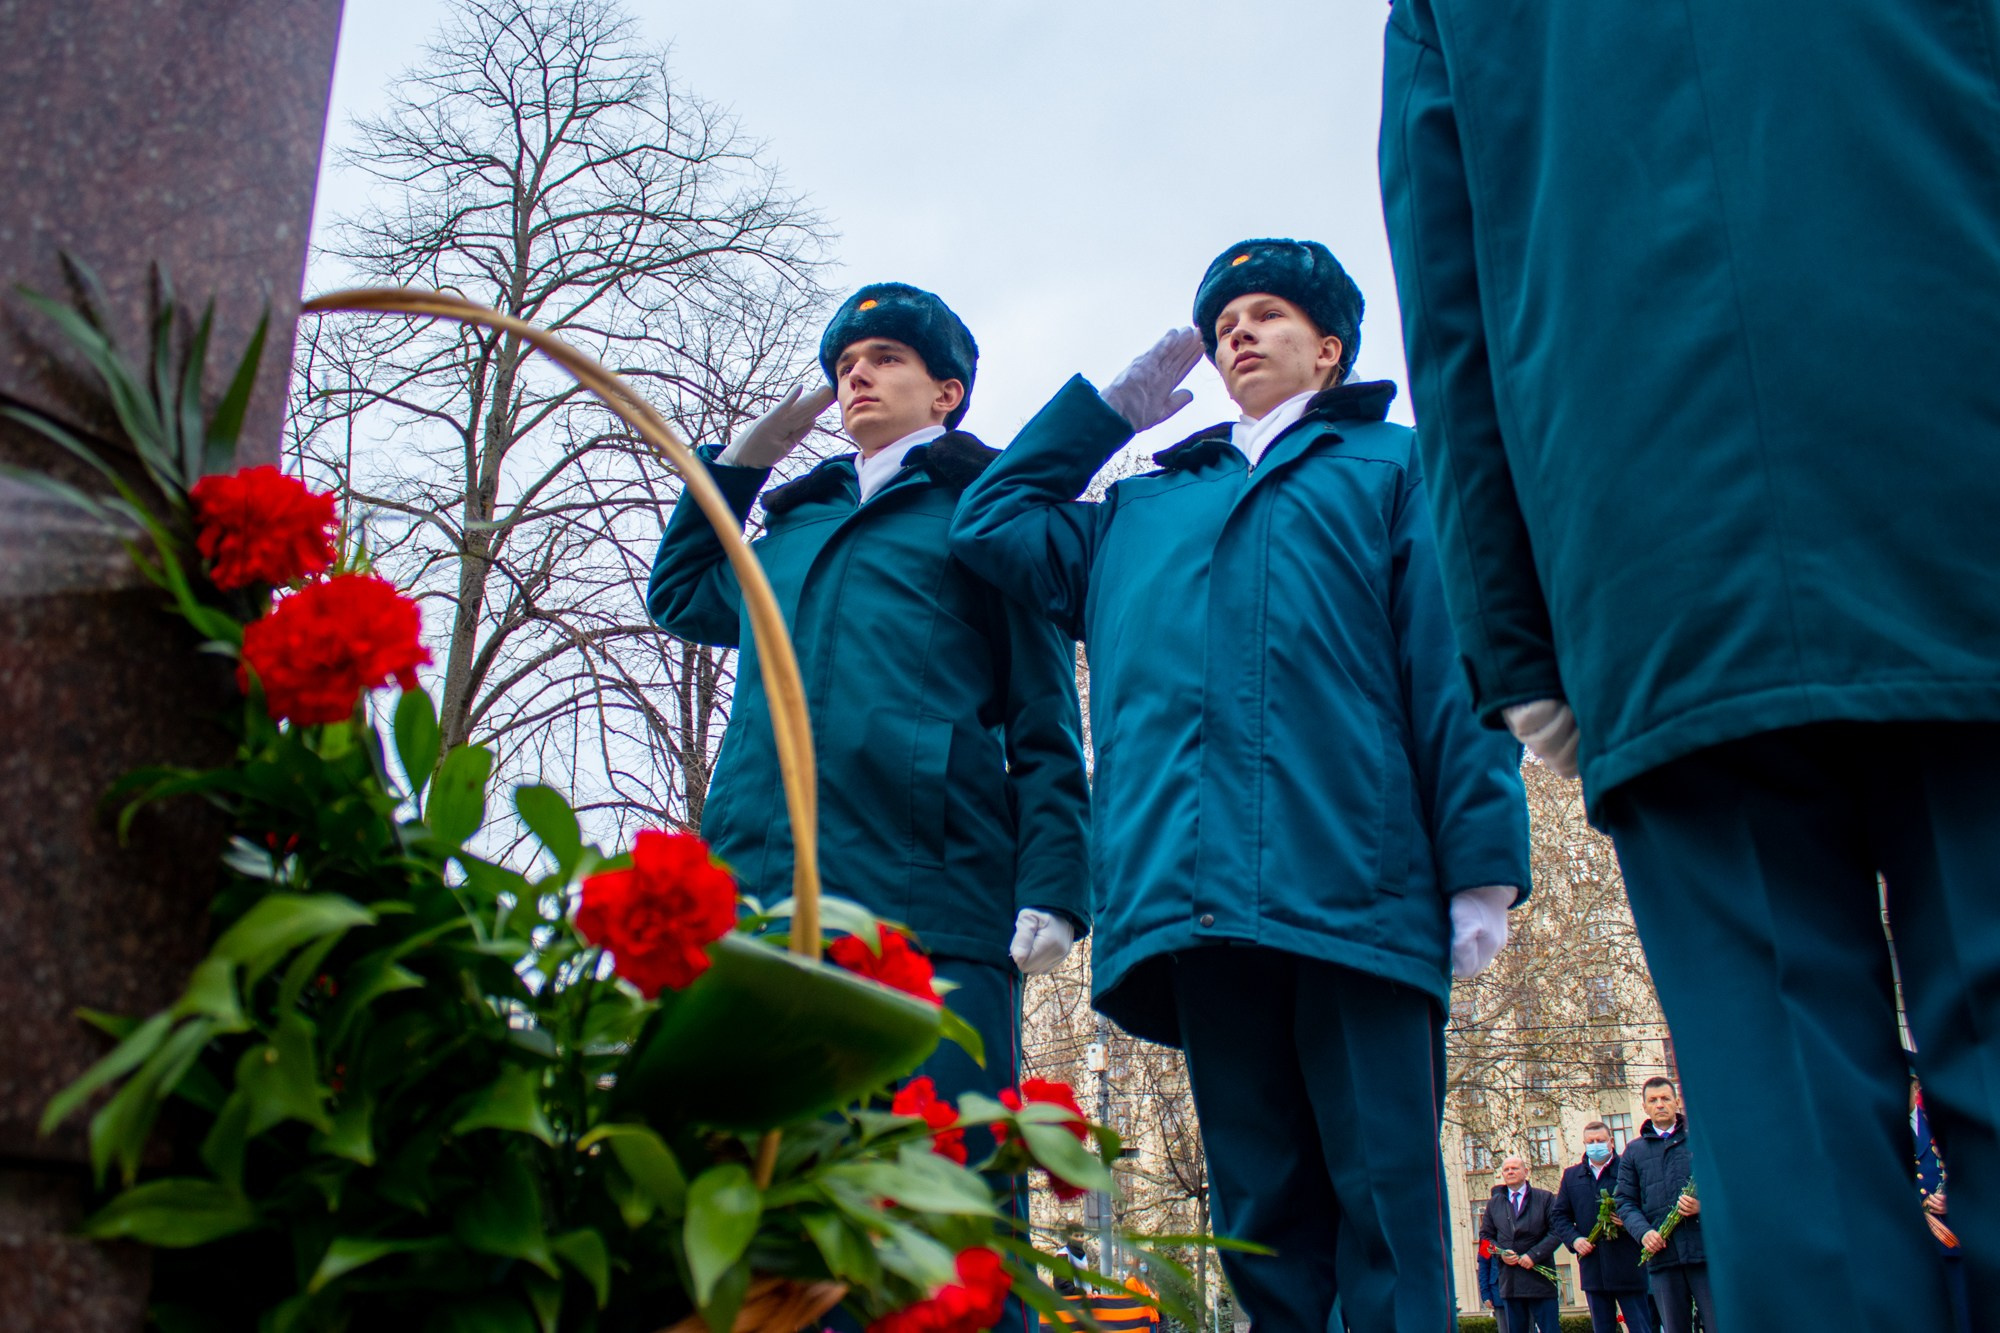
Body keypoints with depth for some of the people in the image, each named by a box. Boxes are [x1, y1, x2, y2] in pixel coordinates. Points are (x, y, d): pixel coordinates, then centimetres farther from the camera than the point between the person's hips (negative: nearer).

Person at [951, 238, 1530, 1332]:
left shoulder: (1391, 465, 17)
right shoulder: (1144, 510, 28)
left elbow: (1454, 666, 6)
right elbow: (989, 524, 31)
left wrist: (1482, 868, -4)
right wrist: (1108, 407, 31)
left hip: (1354, 890, -3)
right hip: (1195, 901, 3)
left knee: (1386, 1200, -6)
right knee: (1262, 1216, 5)